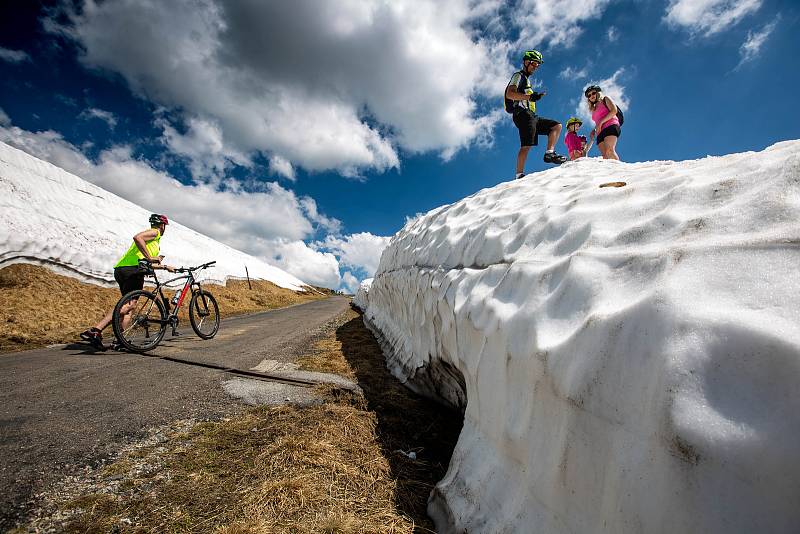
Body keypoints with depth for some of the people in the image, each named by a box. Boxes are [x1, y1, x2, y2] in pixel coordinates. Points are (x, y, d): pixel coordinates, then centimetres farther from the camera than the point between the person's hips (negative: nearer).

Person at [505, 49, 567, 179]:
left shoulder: (526, 79, 33)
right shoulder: (519, 75, 3)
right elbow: (509, 94, -15)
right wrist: (530, 96, -26)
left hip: (531, 116, 9)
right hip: (523, 114, -9)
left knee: (557, 126, 5)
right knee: (526, 145, -21)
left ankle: (550, 153, -12)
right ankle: (519, 175, -28)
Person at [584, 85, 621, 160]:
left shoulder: (605, 99, 16)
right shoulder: (594, 109, 33)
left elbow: (614, 111, 0)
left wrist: (600, 123, -7)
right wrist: (594, 130, 11)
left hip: (610, 127, -6)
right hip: (600, 133, 6)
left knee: (609, 151, -31)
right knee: (605, 156, -17)